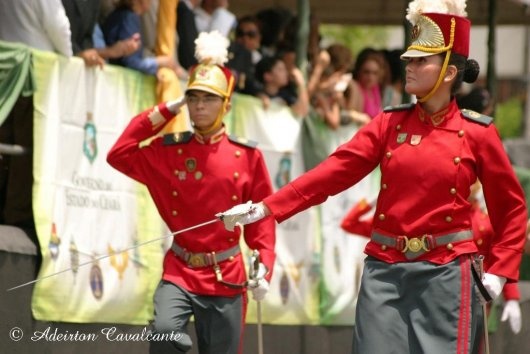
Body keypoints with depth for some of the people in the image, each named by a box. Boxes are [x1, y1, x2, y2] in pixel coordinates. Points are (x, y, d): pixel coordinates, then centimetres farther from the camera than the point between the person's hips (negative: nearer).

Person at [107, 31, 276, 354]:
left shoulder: (248, 156, 0)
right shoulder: (170, 151, 3)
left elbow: (263, 218, 2)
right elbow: (120, 154, -5)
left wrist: (264, 270, -9)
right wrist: (163, 112, -3)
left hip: (227, 277, 0)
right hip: (180, 270, 0)